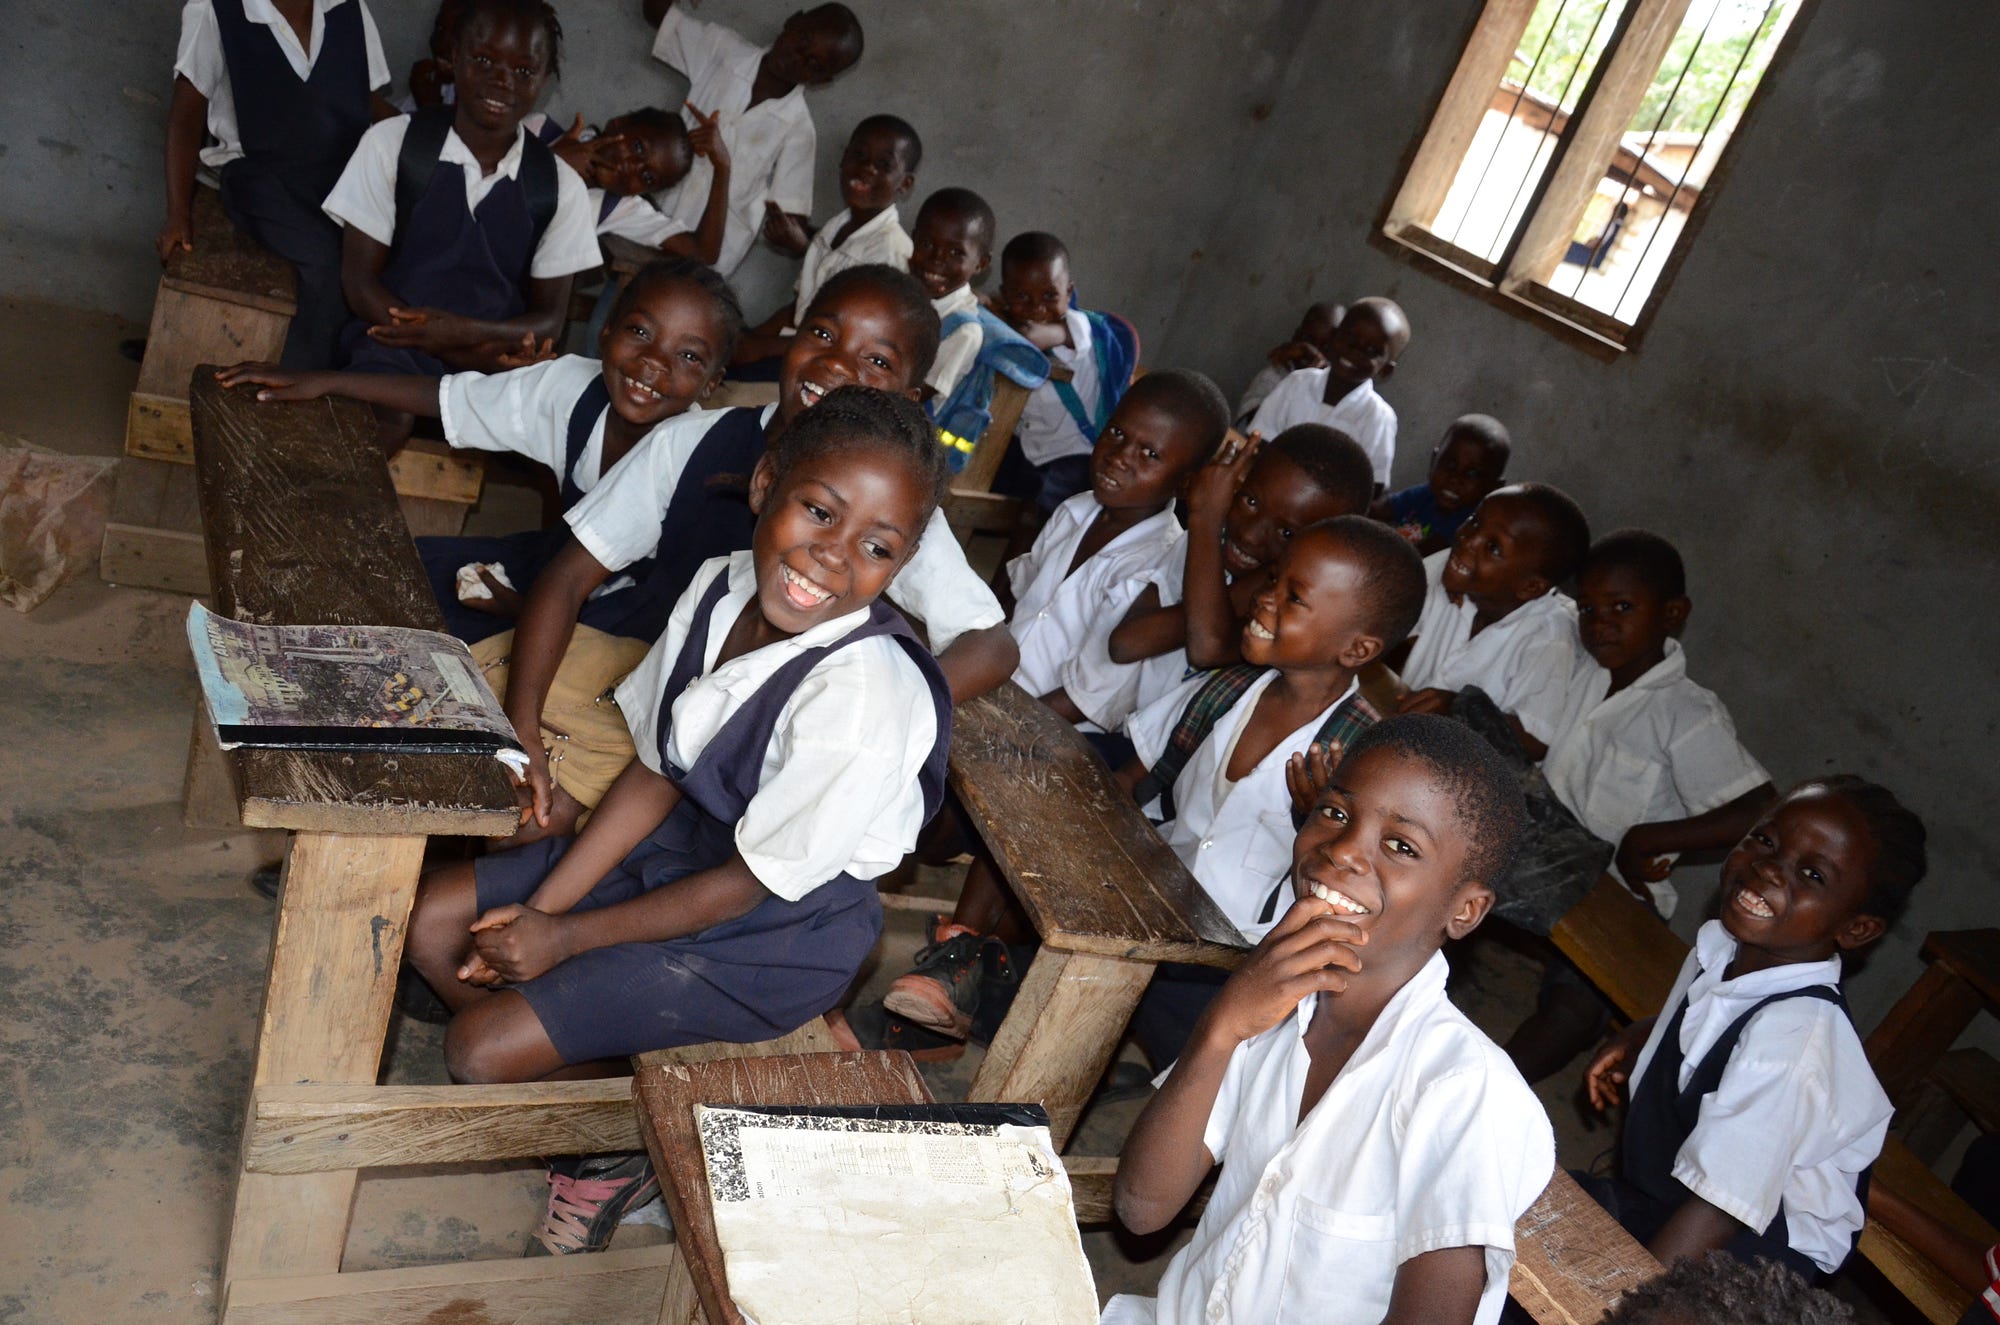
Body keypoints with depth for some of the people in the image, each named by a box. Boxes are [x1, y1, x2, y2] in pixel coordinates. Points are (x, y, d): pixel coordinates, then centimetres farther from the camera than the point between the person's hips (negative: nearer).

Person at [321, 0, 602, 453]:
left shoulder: (560, 186, 3)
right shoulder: (392, 143, 0)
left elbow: (549, 317, 5)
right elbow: (360, 280, -2)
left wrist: (464, 332, -18)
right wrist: (471, 356, -16)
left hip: (501, 355, 2)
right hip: (396, 341, -2)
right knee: (382, 417, -35)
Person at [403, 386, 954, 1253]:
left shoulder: (863, 698, -34)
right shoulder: (724, 586, -13)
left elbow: (751, 882, -22)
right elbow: (656, 771, -1)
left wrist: (569, 938, -12)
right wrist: (543, 906, -6)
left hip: (773, 932, -7)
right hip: (679, 842, 7)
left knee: (479, 1050, -8)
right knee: (432, 922, 6)